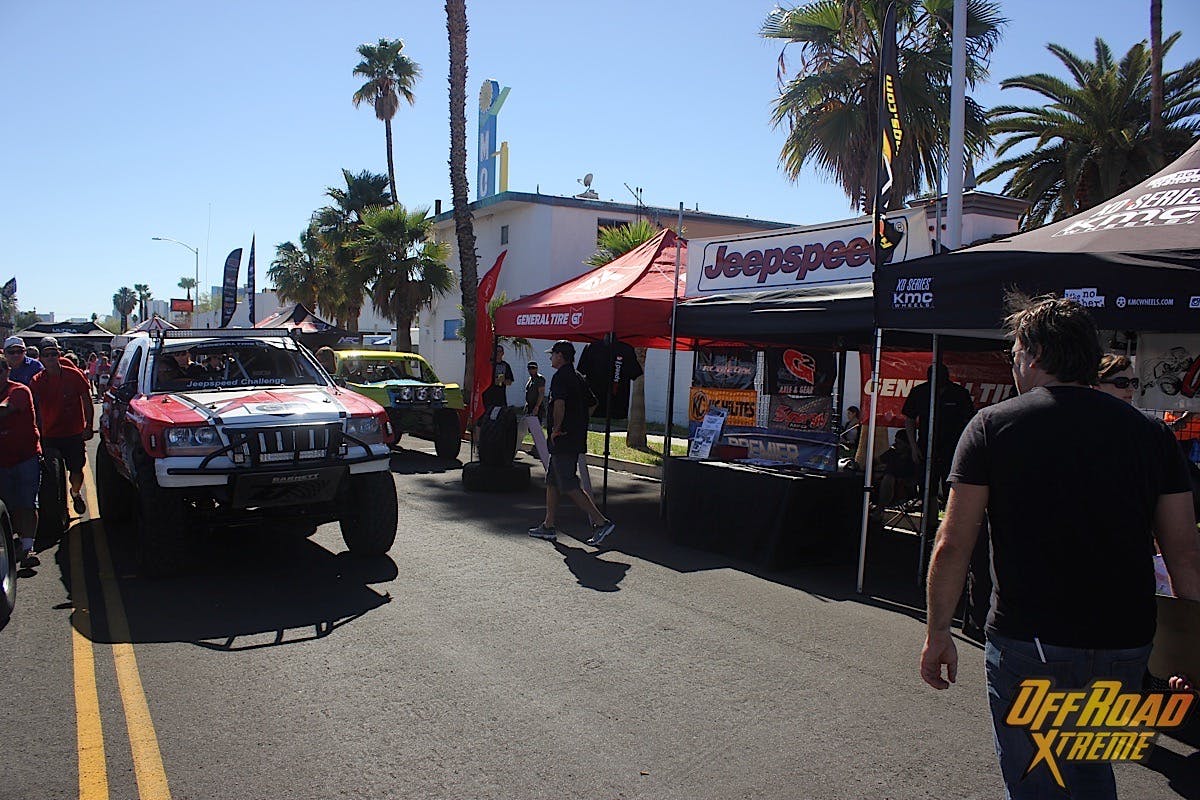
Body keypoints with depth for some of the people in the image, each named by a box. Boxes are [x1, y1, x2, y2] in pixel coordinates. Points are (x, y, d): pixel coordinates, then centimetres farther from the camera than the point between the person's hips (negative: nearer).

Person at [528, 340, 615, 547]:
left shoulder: (560, 377, -14)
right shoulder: (578, 377, 15)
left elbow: (559, 405, -28)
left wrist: (556, 429, -16)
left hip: (563, 439, -10)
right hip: (577, 437, 10)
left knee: (569, 486, -8)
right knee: (552, 481, 16)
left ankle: (601, 522, -11)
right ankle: (549, 526, 21)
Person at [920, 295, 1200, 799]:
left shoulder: (992, 426, -6)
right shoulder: (1150, 433, 4)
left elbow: (953, 544, -9)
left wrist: (938, 633, 0)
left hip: (1028, 643, -4)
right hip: (1124, 644, 4)